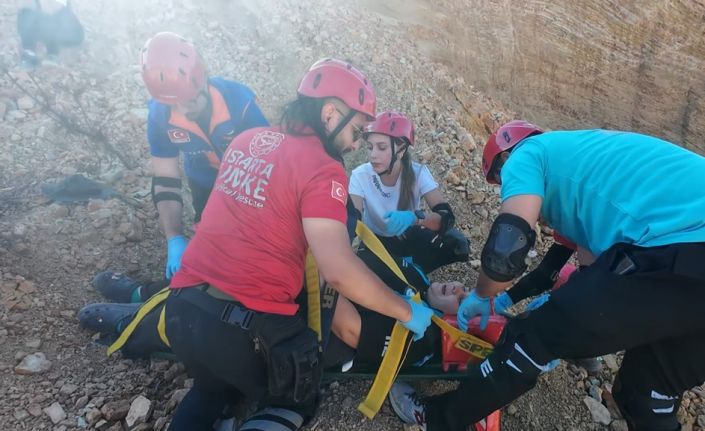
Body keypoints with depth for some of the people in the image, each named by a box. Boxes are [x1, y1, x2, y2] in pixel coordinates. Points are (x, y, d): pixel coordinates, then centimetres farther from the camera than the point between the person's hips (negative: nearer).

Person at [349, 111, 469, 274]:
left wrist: (415, 217, -53)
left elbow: (447, 217, -32)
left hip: (410, 239, 1)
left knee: (456, 243, -26)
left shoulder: (418, 173, -22)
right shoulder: (360, 175, -21)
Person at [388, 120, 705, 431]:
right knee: (651, 393, 24)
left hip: (679, 256, -9)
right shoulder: (582, 152, 32)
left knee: (535, 337, 5)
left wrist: (481, 295, 11)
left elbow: (506, 246, -8)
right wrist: (561, 301, 42)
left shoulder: (526, 155, 7)